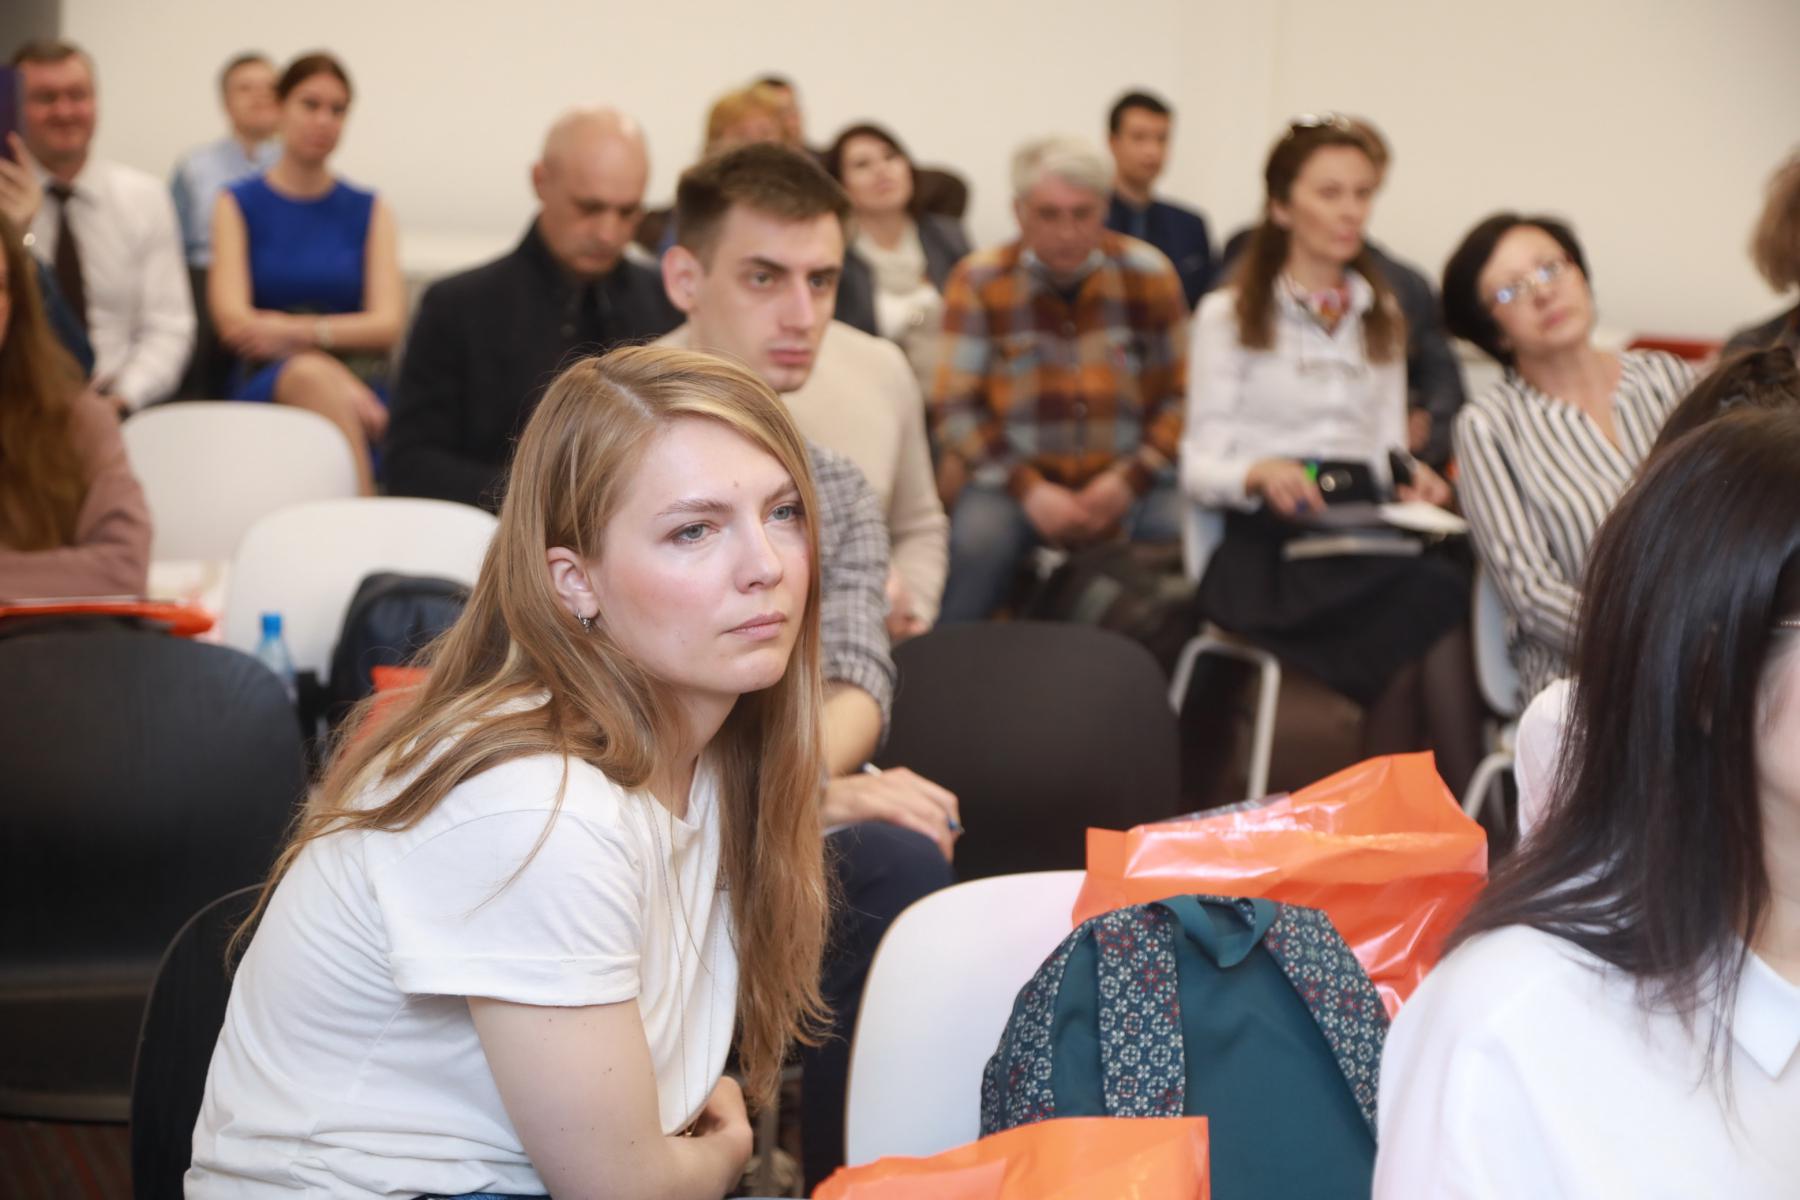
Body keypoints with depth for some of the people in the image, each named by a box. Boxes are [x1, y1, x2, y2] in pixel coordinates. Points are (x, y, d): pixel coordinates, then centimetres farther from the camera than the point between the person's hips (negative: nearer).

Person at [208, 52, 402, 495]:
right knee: (309, 375, -38)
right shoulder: (239, 204, 12)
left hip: (359, 381, 1)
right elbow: (232, 320, -2)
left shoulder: (368, 210, 16)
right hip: (267, 383, -1)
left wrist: (295, 332, -14)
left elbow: (388, 324, 4)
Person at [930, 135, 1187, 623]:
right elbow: (954, 407, -3)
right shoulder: (978, 281, -1)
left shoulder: (1149, 274, 3)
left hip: (1129, 478, 1)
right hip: (1011, 474, -1)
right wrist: (1028, 490, -14)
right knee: (979, 536, -32)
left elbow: (1182, 395, 5)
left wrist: (1130, 479, -10)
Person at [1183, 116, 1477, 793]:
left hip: (1364, 534, 4)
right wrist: (1261, 474, -21)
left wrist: (1409, 480, -1)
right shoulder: (1229, 316, 9)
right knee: (1430, 602, -34)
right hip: (1265, 542, -4)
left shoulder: (1381, 317, 26)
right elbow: (1199, 466, 2)